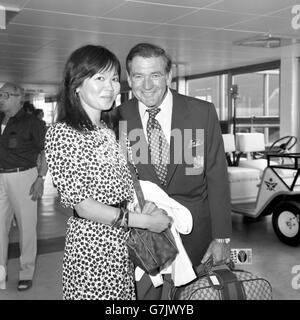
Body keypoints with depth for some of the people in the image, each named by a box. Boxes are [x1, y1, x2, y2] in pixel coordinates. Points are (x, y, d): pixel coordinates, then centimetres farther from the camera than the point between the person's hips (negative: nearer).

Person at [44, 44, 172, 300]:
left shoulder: (108, 130, 10)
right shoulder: (62, 133, -14)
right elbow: (83, 205, -17)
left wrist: (145, 205, -7)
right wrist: (145, 220, -15)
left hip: (126, 245, 7)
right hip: (92, 244, -7)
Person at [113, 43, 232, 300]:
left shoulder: (203, 112, -10)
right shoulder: (118, 119, -8)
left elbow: (217, 178, -7)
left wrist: (222, 237, -7)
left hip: (194, 231, 0)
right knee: (142, 291, 10)